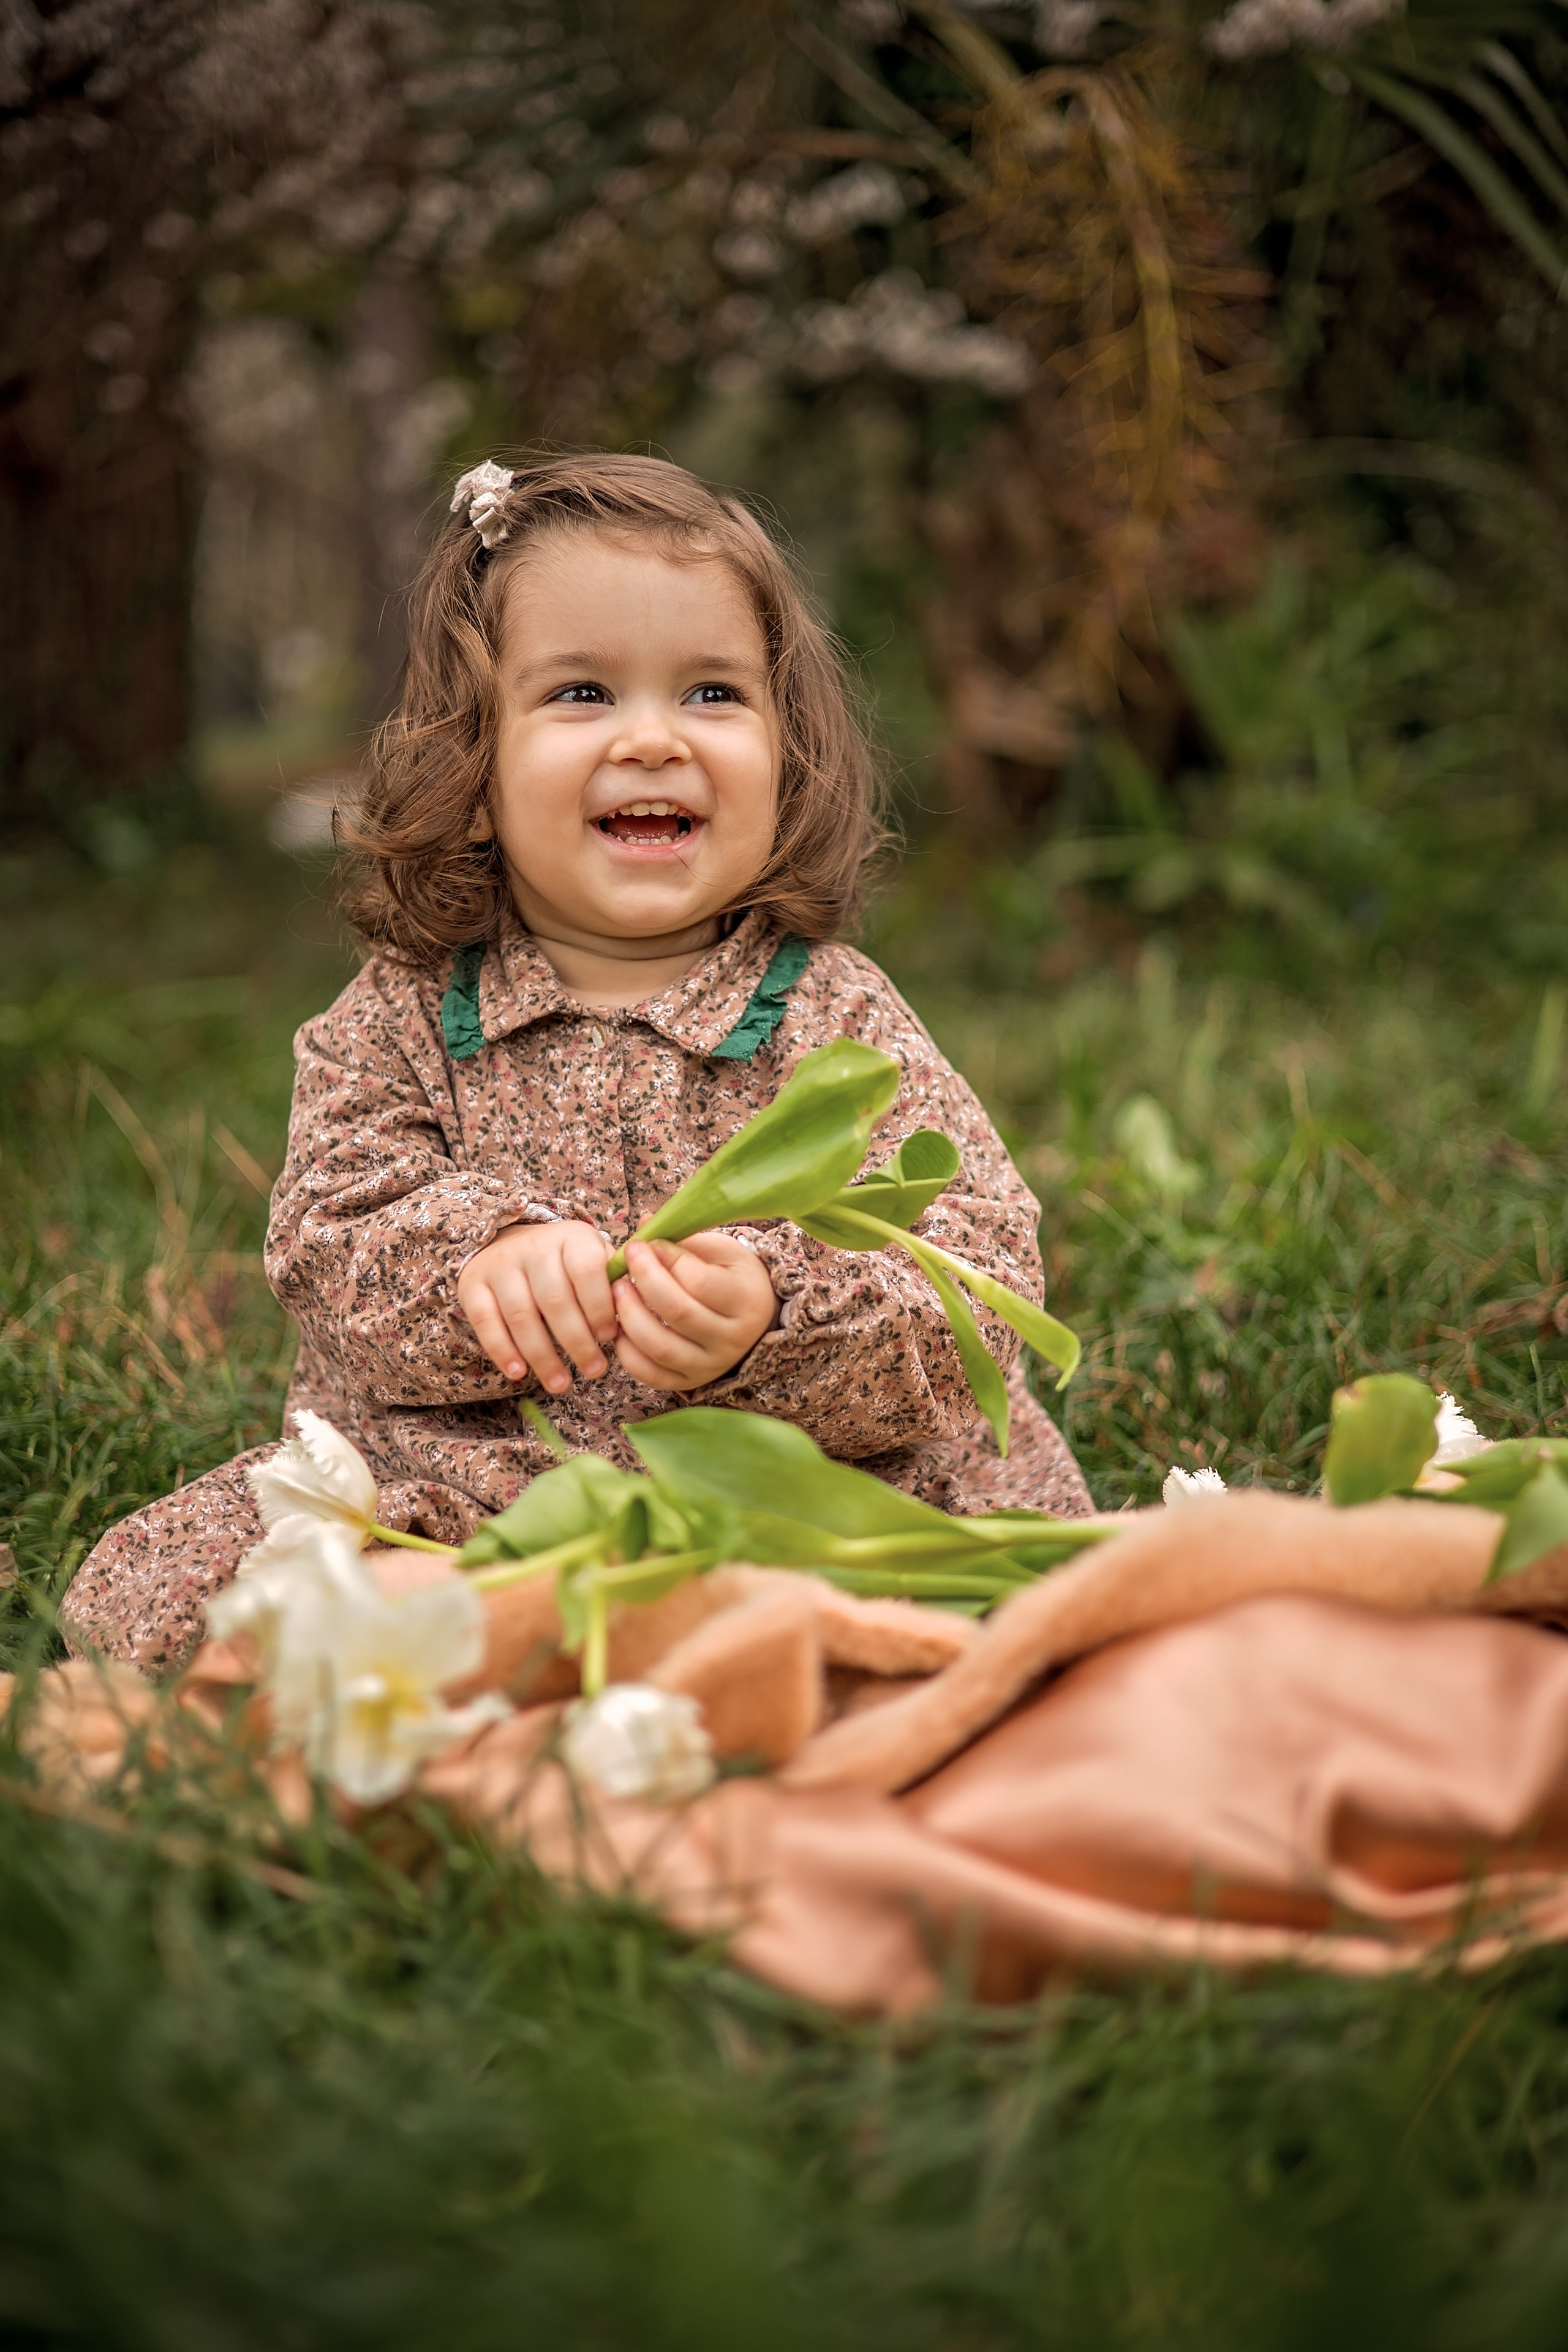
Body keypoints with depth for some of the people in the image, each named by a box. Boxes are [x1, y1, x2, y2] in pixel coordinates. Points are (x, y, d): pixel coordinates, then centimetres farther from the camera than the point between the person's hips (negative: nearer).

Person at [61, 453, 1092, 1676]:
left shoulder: (838, 1020, -3)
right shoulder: (397, 1022, 4)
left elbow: (977, 1278, -12)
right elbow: (327, 1244, -5)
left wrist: (767, 1316, -31)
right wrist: (480, 1254, -27)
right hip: (441, 1501, 2)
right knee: (144, 1596, -13)